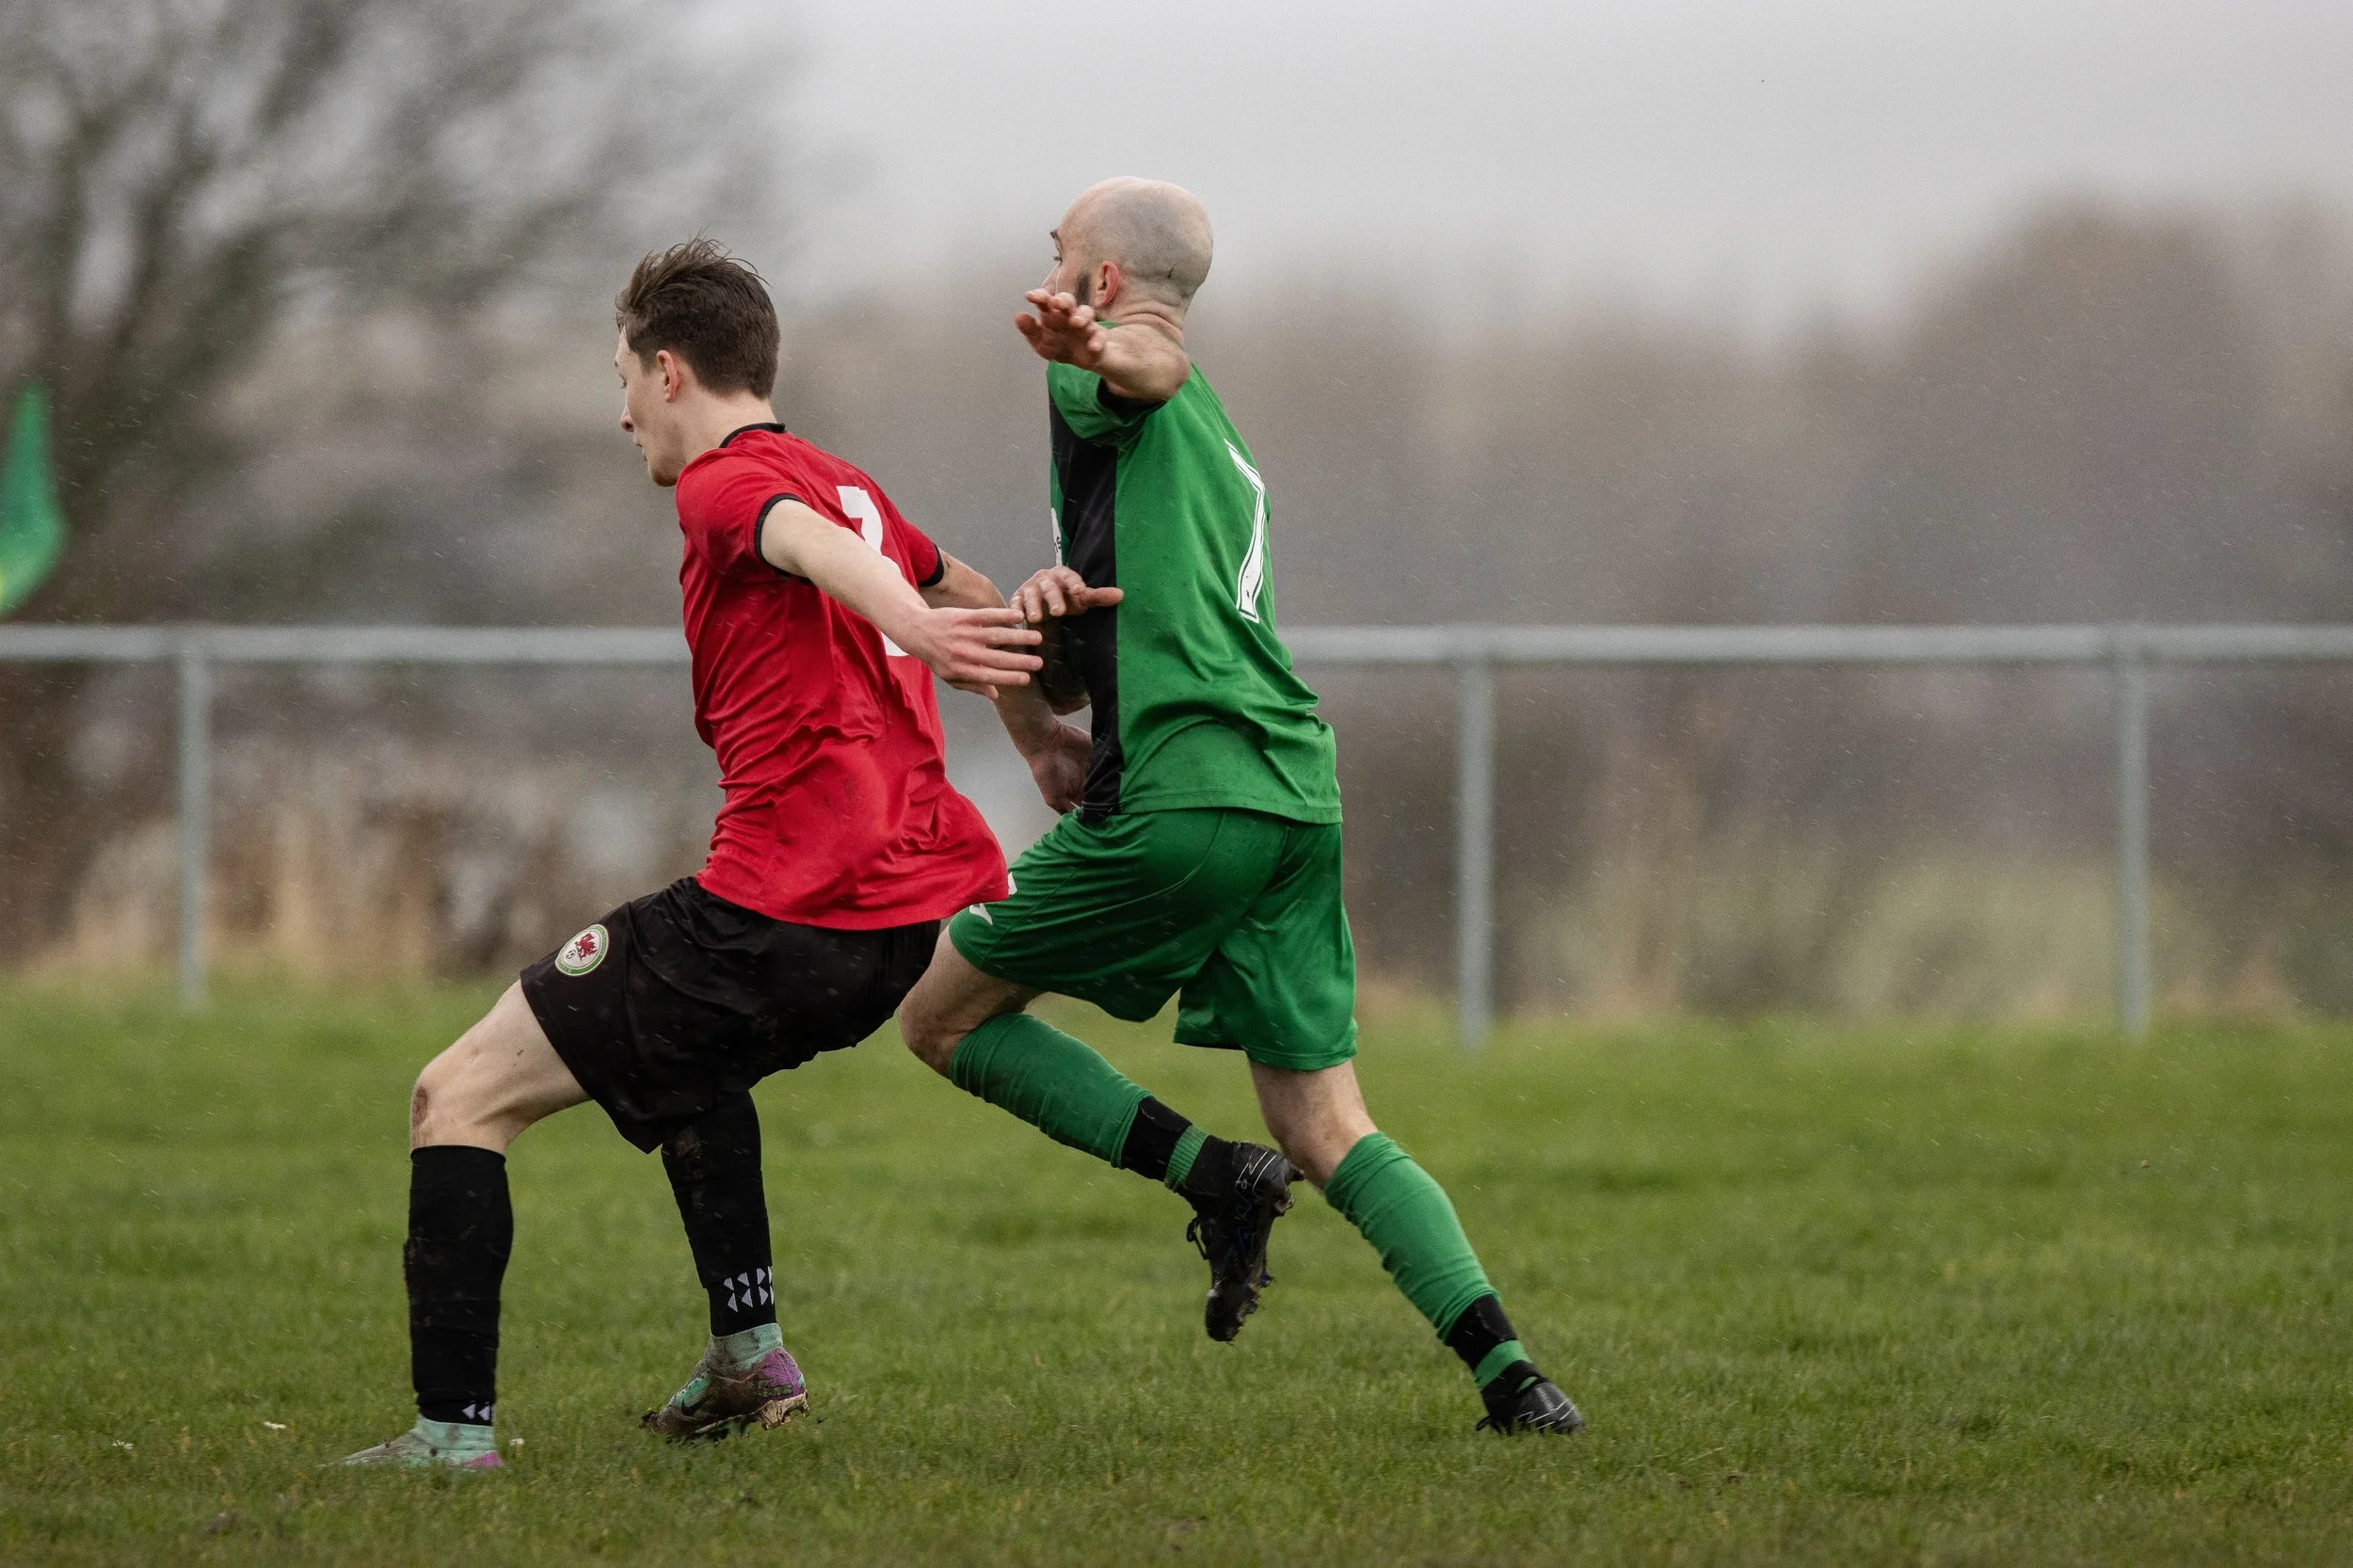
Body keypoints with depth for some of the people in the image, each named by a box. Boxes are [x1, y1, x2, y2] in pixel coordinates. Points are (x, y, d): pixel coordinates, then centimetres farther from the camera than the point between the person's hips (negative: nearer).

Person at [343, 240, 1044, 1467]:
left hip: (781, 909, -9)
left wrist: (916, 627, -49)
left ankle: (455, 1428, -11)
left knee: (458, 1096, -3)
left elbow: (809, 540, -29)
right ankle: (748, 1351, 29)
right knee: (690, 1054, 39)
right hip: (910, 909, 9)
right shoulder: (840, 482, 21)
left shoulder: (723, 484, -6)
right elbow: (970, 599, 35)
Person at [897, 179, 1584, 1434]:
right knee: (1327, 1131, 7)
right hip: (1300, 800, 8)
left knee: (941, 1014, 7)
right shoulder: (1221, 449, 29)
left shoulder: (1105, 389, 2)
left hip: (1185, 799, -8)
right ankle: (1507, 1369, -9)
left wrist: (1091, 346, -48)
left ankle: (1210, 1175, -5)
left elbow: (1154, 362, -24)